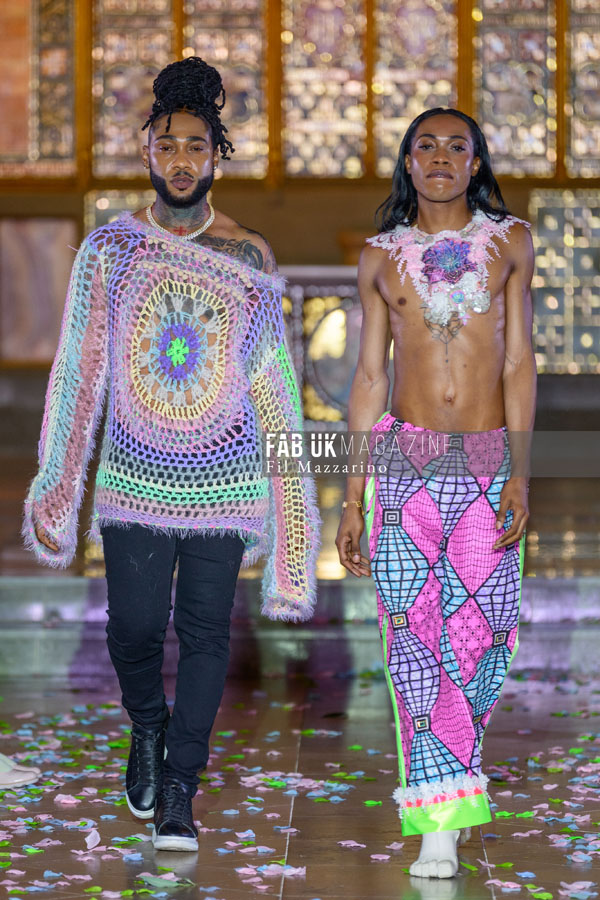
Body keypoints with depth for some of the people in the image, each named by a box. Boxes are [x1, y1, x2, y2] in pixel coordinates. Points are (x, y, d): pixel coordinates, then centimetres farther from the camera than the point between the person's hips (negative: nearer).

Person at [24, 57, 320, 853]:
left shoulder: (250, 259, 3)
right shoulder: (108, 249, 3)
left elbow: (272, 385, 8)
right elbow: (80, 372, 4)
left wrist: (287, 498, 8)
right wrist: (55, 487, 2)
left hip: (222, 481, 0)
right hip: (134, 478, 0)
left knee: (205, 631, 0)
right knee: (133, 629, -1)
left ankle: (179, 793, 11)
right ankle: (149, 727, 32)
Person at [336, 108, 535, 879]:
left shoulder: (509, 242, 8)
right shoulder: (381, 257, 9)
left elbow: (519, 362, 3)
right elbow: (368, 377, 9)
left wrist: (520, 470, -7)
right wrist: (352, 498, 5)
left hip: (488, 465, 0)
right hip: (404, 460, 0)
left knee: (486, 638, 1)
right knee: (412, 634, -7)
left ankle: (432, 778, 27)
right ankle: (440, 825, -2)